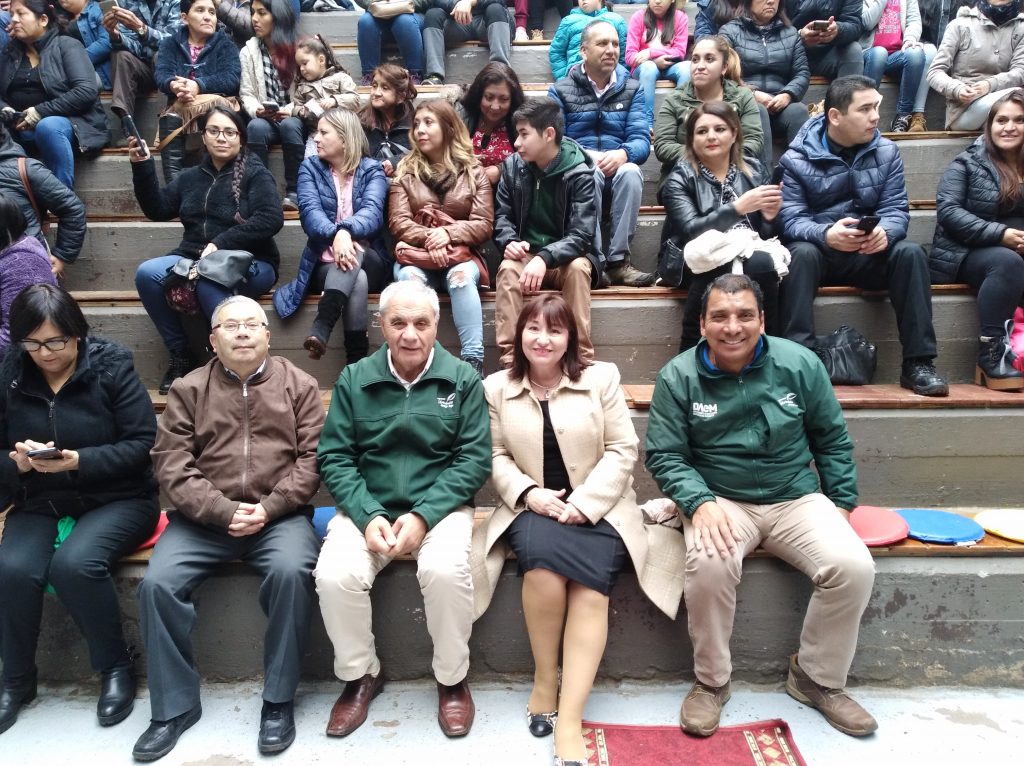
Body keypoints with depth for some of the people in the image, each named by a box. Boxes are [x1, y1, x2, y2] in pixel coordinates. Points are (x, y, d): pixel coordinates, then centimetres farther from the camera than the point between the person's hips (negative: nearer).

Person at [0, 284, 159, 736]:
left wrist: (78, 461, -24)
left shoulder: (112, 368, -7)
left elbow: (141, 444, -11)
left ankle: (116, 666, -5)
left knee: (74, 564, -31)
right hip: (39, 504, 4)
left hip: (116, 500, -3)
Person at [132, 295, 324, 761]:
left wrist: (270, 507, -13)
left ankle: (278, 700, -12)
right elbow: (171, 462, 0)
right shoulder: (189, 390, 10)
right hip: (204, 518, 2)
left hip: (279, 515, -1)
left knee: (291, 571, -30)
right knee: (157, 582, -21)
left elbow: (312, 456, 0)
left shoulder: (298, 385, 8)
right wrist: (222, 510, -13)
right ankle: (175, 706, -1)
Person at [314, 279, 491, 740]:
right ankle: (360, 675, 5)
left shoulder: (462, 380, 1)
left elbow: (474, 459, -5)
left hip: (439, 508, -1)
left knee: (445, 571, -31)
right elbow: (334, 458, 1)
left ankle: (452, 679, -2)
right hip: (368, 509, 2)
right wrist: (368, 516, -16)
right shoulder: (354, 380, 5)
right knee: (334, 576, -25)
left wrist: (423, 515, -17)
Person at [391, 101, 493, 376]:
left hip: (461, 253, -1)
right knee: (409, 277, -34)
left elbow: (484, 225, -1)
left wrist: (448, 233, -18)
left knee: (461, 277, -36)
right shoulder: (405, 170, 12)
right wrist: (428, 239, -19)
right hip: (416, 253, 1)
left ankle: (473, 360, -38)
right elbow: (398, 222, 1)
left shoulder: (473, 171, 8)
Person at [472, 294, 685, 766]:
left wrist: (584, 503, -13)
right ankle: (544, 679, -12)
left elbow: (622, 451, -1)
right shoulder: (497, 388, 9)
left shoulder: (602, 378, 4)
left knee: (590, 587, -28)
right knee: (542, 550, -33)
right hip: (531, 507, 1)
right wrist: (528, 493, -12)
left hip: (597, 507, 0)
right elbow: (496, 456, 7)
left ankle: (569, 721, -25)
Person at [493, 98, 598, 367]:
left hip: (565, 257, -2)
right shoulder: (513, 166, -2)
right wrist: (509, 242, -19)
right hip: (525, 254, 2)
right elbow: (502, 216, 5)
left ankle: (581, 359, -30)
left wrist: (545, 258, -38)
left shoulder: (580, 173, -14)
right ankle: (510, 359, -35)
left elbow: (580, 235, -21)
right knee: (507, 268, -30)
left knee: (578, 268, -35)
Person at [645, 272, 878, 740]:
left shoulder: (800, 364, -1)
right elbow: (663, 455, -5)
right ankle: (711, 681, -6)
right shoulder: (678, 377, -6)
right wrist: (700, 502, -21)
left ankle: (817, 679, 5)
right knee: (709, 565, -33)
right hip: (721, 502, -2)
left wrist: (841, 504, 7)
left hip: (796, 498, 2)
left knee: (853, 567, -22)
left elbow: (832, 440, 10)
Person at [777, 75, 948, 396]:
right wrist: (826, 235, -36)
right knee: (802, 253, -35)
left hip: (870, 254, 3)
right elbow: (791, 219, -15)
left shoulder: (886, 152, 6)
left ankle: (918, 363, -21)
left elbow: (897, 208, -2)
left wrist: (885, 232, -27)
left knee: (911, 252, -25)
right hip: (818, 250, -3)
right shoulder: (796, 159, -6)